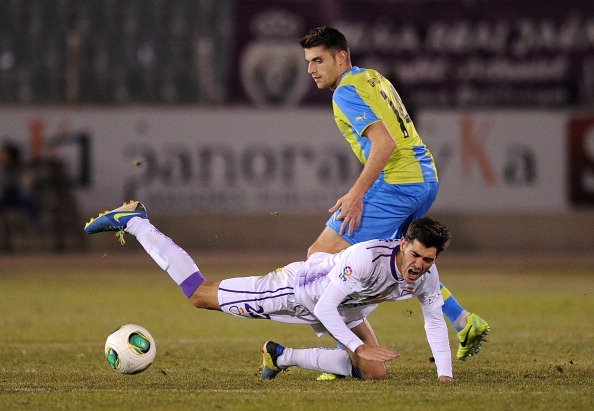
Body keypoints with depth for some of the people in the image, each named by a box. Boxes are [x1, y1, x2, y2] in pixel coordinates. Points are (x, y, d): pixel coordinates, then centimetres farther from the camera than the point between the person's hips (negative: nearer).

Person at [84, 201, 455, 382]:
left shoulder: (426, 276, -19)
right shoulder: (367, 257, -40)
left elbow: (435, 322, -3)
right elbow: (325, 308, -35)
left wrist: (446, 375, -10)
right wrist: (359, 347, -38)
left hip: (343, 306, 7)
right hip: (298, 289, -7)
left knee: (375, 372, 1)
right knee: (199, 294, 3)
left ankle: (283, 357, 19)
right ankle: (133, 221, 19)